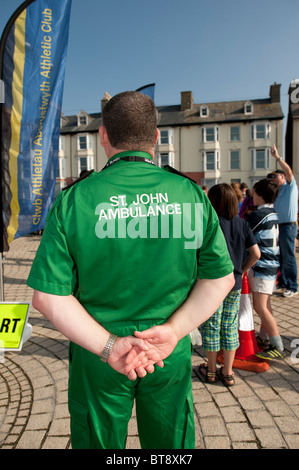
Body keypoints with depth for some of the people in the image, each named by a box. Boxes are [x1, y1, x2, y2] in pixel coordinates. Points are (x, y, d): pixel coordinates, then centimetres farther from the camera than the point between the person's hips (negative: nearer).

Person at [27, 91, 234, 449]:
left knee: (99, 441, 25)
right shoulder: (192, 195, -9)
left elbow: (48, 296, -15)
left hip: (97, 353, -1)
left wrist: (108, 345, -15)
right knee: (170, 443, 25)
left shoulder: (74, 200, -13)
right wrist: (173, 330, -12)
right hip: (172, 354, 2)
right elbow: (221, 277, -7)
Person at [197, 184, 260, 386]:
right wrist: (241, 270, 11)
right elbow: (256, 253, 0)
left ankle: (211, 370, 26)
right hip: (235, 283, 5)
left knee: (211, 326, 11)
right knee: (230, 326, 14)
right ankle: (228, 372, 24)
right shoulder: (242, 223, 1)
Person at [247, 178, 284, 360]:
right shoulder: (274, 214, 11)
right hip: (272, 264, 10)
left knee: (261, 307, -7)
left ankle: (278, 347, -1)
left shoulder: (258, 215, -16)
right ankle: (264, 338, 28)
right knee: (265, 305, 17)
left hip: (262, 266, -10)